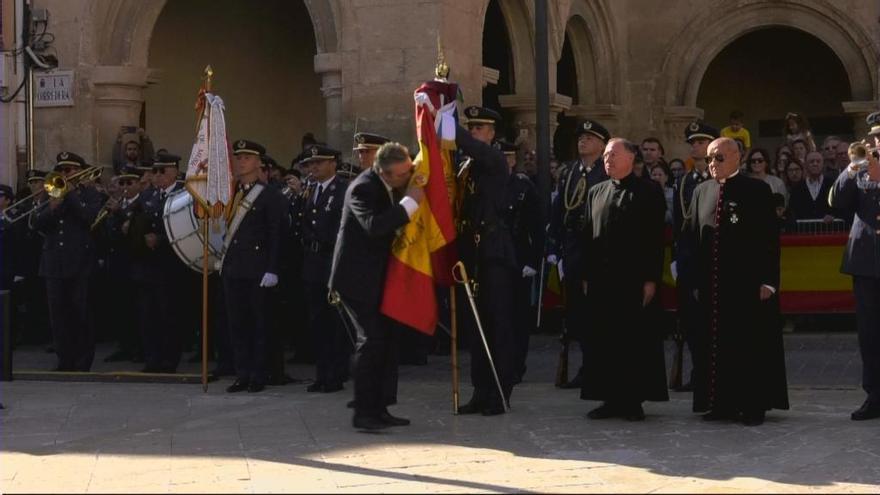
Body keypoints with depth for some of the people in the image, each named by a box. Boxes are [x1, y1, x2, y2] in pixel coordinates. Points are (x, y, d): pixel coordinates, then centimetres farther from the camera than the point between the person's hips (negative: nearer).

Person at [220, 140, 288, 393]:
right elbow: (224, 227, 14)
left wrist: (272, 270, -14)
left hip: (257, 270, -5)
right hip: (232, 267, 5)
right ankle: (242, 374, 13)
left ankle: (258, 375, 8)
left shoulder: (271, 196, -3)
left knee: (259, 322, 1)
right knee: (236, 322, 7)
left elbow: (277, 236, -8)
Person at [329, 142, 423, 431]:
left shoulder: (393, 187, 6)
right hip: (358, 277, -9)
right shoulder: (363, 188, -21)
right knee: (372, 339, -12)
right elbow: (374, 226, -35)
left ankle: (379, 409, 14)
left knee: (387, 339, 8)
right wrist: (410, 203, -33)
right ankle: (363, 412, -7)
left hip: (378, 276, 9)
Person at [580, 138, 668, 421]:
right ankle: (611, 399, 11)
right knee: (603, 340, 4)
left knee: (636, 340, 0)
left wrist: (651, 279, -10)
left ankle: (633, 400, 6)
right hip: (601, 278, 4)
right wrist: (587, 276, 7)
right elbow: (588, 236, 13)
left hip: (635, 279, -4)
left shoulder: (649, 192, 0)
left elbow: (656, 238, -5)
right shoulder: (596, 193, 14)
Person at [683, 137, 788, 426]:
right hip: (711, 284, 4)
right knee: (715, 345, 7)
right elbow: (691, 236, 10)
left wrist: (768, 280, -11)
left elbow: (770, 238, -5)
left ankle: (753, 406, 8)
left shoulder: (757, 190, -2)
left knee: (751, 345, 1)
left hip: (748, 283, -4)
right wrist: (693, 278, 3)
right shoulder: (702, 192, 10)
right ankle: (722, 404, 15)